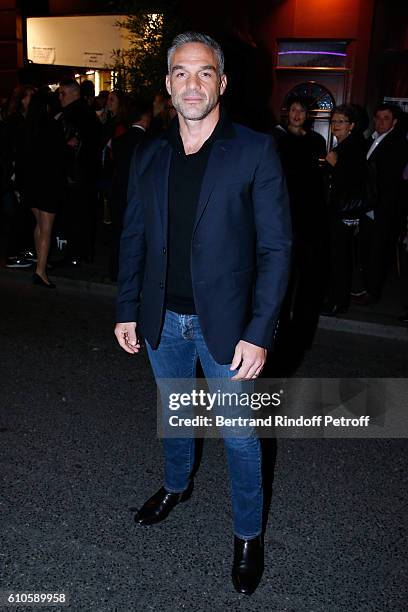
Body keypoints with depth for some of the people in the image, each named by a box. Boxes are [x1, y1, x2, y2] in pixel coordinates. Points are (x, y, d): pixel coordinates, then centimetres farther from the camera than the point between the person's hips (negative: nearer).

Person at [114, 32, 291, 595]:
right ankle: (177, 486, 52)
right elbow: (134, 238, 9)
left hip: (224, 325, -4)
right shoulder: (148, 156, 3)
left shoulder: (256, 151, -11)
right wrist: (127, 311, 6)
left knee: (238, 436, 9)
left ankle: (249, 534, 32)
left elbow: (275, 247, -12)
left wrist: (258, 333, -17)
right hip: (162, 322, 4)